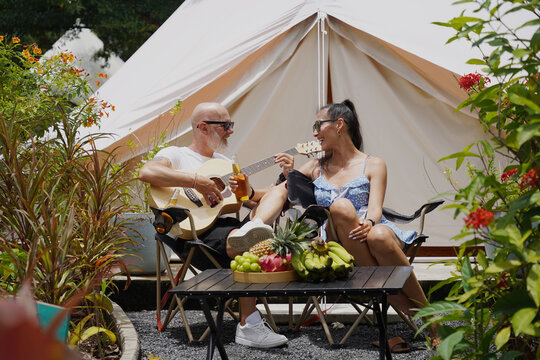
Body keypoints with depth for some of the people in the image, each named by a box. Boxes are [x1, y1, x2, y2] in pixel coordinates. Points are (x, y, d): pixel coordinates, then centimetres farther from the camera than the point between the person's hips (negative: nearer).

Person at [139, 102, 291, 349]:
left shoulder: (225, 162, 30)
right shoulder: (176, 155, 7)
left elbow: (253, 198, 30)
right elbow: (147, 173, -16)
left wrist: (288, 174, 15)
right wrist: (198, 182, -18)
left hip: (233, 224, 7)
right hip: (199, 233, -7)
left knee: (281, 188, -8)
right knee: (241, 242, -39)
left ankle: (252, 229, -42)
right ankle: (249, 326, -37)